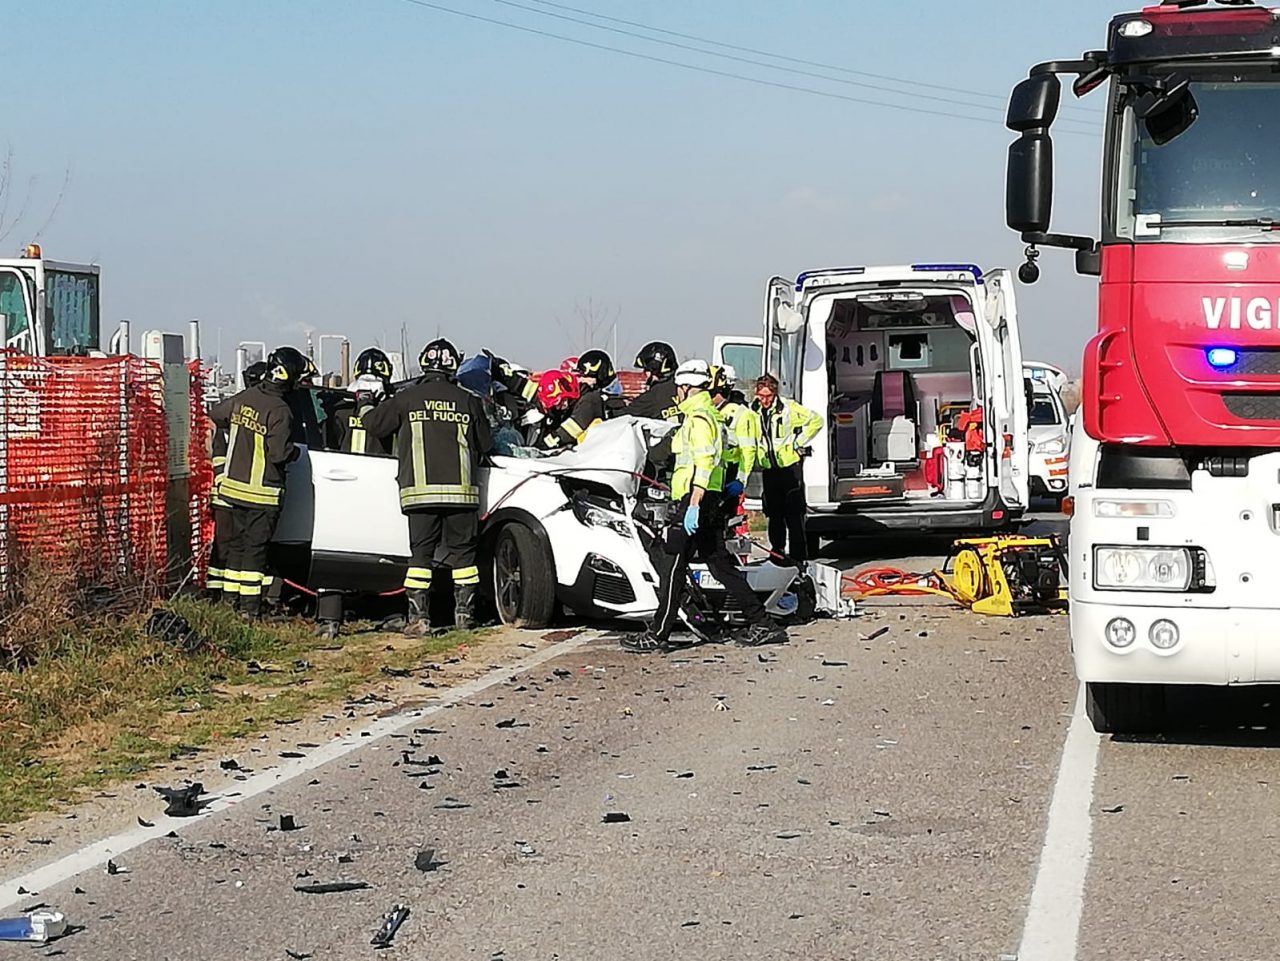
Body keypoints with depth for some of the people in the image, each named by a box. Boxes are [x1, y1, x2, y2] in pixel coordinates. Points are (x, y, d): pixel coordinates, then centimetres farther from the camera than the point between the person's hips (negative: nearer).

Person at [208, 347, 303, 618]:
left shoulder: (244, 398, 4)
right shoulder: (279, 411, -19)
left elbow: (216, 414, 21)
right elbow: (278, 454, -22)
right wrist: (295, 451, -2)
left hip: (235, 484, 7)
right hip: (263, 492, -7)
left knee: (237, 542, 14)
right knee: (256, 546, -2)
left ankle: (232, 599, 19)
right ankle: (250, 606, -2)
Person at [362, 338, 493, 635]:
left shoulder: (407, 399, 2)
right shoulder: (468, 401, 6)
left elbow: (373, 424, 9)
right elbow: (486, 444, 15)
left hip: (420, 490, -1)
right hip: (461, 490, 1)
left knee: (421, 553, 3)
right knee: (462, 553, 10)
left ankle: (419, 618, -4)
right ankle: (465, 615, 10)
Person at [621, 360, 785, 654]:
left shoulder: (698, 418, -12)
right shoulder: (711, 414, 20)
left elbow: (703, 465, -21)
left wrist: (693, 506, -26)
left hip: (696, 499, -10)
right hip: (712, 500, 10)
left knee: (673, 566, -7)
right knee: (720, 563, 12)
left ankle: (658, 634, -6)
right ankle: (762, 624, 13)